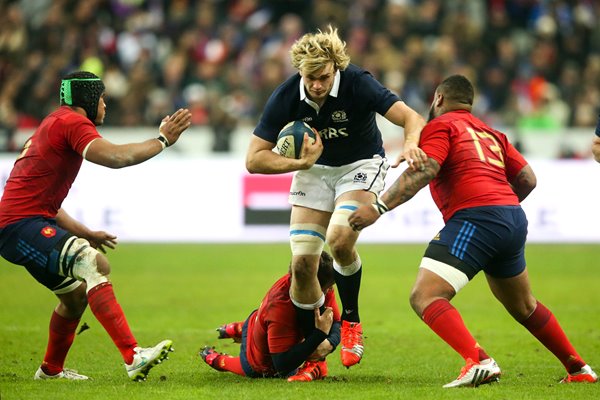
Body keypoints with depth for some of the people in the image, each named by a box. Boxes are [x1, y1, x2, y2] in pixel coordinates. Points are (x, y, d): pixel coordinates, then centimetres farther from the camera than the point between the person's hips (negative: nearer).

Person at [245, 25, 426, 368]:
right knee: (302, 262, -8)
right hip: (314, 170, 3)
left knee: (339, 239, -29)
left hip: (361, 166, -3)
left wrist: (411, 145, -55)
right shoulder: (286, 97, -19)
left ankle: (351, 321, -3)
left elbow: (411, 118, -33)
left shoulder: (358, 83, -26)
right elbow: (254, 159, -15)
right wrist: (301, 163, -30)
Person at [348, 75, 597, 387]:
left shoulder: (440, 126, 4)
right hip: (514, 219, 8)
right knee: (523, 306, 27)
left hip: (475, 219, -8)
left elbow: (423, 171, -12)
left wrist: (378, 207, -13)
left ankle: (478, 361, -33)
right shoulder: (490, 133, 26)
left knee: (424, 297, -14)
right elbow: (527, 179, 21)